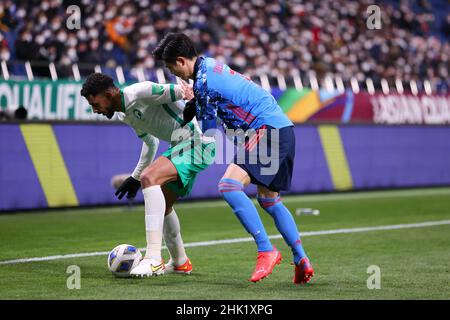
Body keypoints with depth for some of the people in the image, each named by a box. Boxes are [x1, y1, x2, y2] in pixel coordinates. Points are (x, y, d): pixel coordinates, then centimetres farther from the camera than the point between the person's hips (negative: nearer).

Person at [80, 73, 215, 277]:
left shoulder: (140, 92, -17)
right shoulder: (124, 114, 14)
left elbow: (181, 91, -20)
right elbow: (150, 141, 29)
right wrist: (135, 177, 33)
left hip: (197, 142, -11)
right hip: (181, 145, 11)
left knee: (150, 178, -26)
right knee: (162, 204, 18)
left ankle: (154, 260, -29)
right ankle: (180, 263, 37)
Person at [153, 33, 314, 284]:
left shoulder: (204, 79, -12)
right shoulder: (209, 65, 16)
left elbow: (208, 131, -4)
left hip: (267, 129, -10)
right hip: (284, 129, 10)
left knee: (229, 185, -20)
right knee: (268, 199, 19)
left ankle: (266, 251, -21)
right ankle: (302, 261, 16)